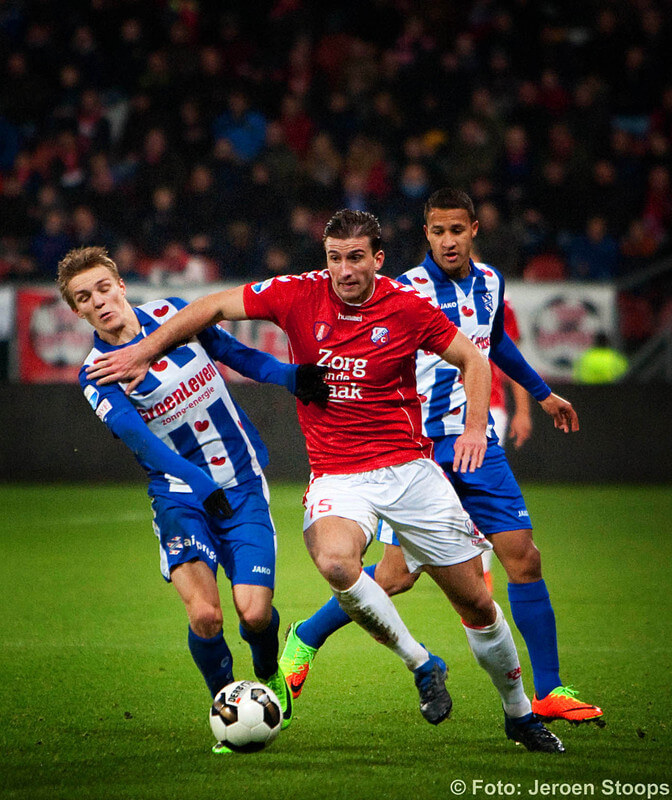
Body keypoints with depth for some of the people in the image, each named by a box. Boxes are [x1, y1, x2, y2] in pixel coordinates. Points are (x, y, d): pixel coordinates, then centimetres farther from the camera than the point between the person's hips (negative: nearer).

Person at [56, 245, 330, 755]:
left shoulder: (172, 314, 1)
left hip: (244, 487, 2)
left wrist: (291, 376, -4)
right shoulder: (98, 375, -9)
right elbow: (142, 442, -24)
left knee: (254, 613, -11)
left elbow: (238, 354, 15)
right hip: (181, 494, -2)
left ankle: (270, 677, 24)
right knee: (205, 614, -23)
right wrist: (201, 485, -39)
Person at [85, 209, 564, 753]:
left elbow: (473, 360, 7)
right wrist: (144, 351, -1)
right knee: (334, 560, -34)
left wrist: (476, 426, -9)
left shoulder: (408, 308, -6)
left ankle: (520, 713, 28)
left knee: (476, 601, 3)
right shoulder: (300, 295, -6)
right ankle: (420, 664, -12)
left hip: (409, 466, 0)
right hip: (337, 477, 0)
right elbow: (213, 307, 3)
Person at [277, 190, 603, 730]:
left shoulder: (489, 282, 7)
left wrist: (541, 392, 38)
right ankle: (306, 639, 13)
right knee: (397, 573, -10)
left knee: (523, 559, -1)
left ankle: (548, 691, 8)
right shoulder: (407, 291, -13)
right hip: (420, 447, -5)